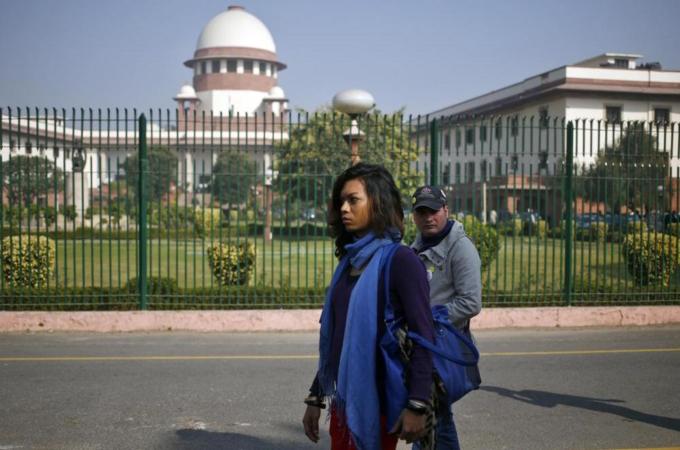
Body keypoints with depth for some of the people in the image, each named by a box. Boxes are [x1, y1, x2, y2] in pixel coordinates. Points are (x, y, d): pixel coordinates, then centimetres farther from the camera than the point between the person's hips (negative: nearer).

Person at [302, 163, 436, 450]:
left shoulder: (400, 261, -11)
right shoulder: (349, 262, 10)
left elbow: (423, 336, -16)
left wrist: (417, 406, -20)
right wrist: (316, 397, 16)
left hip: (379, 402, -7)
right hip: (343, 400, 7)